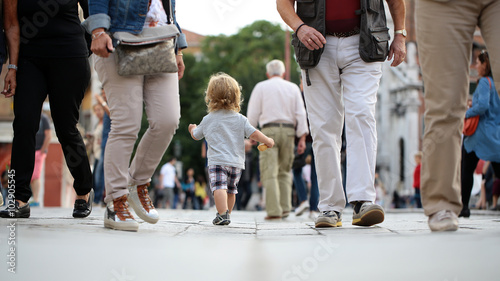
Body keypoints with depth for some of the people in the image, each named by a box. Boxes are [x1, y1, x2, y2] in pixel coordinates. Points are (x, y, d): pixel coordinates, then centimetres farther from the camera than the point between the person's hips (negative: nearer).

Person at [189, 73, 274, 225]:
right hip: (236, 163, 3)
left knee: (219, 187, -16)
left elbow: (196, 136, 20)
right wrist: (267, 141, 16)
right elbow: (254, 134, -1)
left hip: (217, 161, -3)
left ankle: (223, 214, -34)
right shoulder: (240, 119, 4)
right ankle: (227, 214, 27)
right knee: (231, 190, 18)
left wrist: (193, 129, 43)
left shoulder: (208, 120, 6)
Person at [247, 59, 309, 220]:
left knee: (269, 172, -6)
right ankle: (285, 208, 9)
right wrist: (302, 138, 4)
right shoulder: (293, 88, 13)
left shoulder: (261, 87, 8)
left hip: (269, 130, -3)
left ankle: (274, 211, -14)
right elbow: (300, 114, 6)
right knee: (284, 172, 14)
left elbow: (252, 113, 5)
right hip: (288, 130, 3)